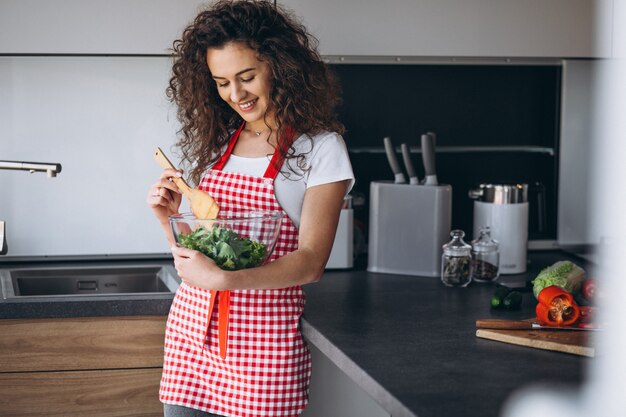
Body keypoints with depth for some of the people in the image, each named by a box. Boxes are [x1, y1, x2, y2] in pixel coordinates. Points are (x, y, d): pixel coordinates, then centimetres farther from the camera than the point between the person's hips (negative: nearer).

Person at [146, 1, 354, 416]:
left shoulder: (320, 148, -6)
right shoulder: (214, 141, 10)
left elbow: (311, 261, -13)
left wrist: (224, 279, -26)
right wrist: (170, 217, -4)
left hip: (263, 337, -4)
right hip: (191, 327, 5)